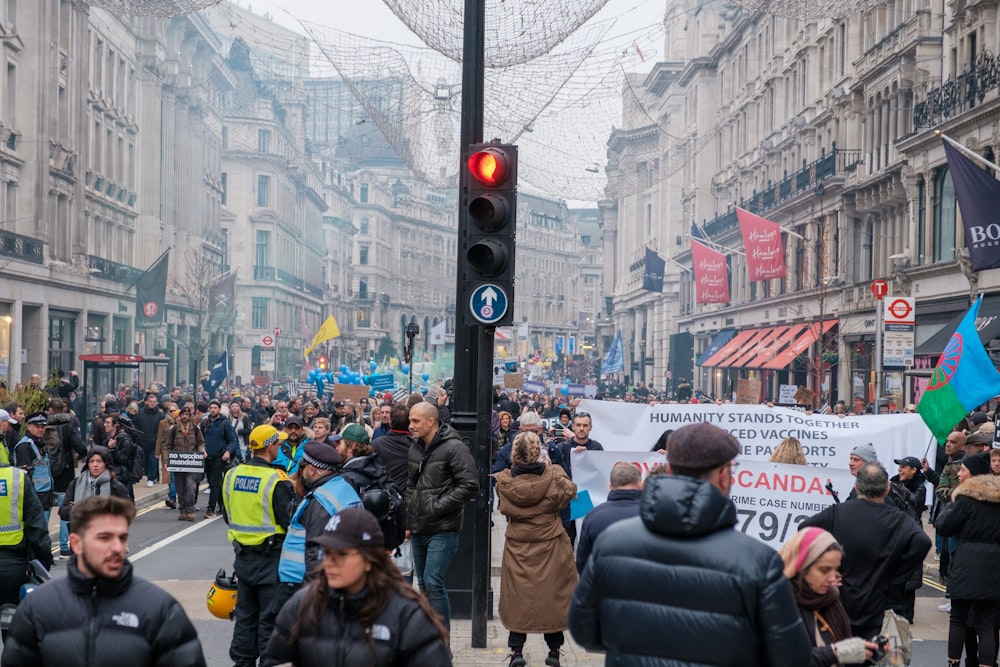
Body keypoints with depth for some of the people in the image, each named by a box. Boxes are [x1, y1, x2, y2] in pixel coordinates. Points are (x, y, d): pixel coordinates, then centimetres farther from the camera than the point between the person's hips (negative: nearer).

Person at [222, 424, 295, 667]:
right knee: (270, 617, 3)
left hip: (243, 554, 6)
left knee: (246, 613, 17)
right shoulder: (276, 481, -19)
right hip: (271, 556, -6)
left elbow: (227, 515, 11)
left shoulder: (232, 475, 0)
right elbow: (289, 521, -17)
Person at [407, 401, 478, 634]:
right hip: (418, 529, 8)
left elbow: (470, 486, -17)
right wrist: (408, 521, 14)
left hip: (442, 529, -8)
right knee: (424, 585, 13)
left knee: (433, 583, -13)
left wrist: (437, 506, -17)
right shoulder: (415, 449, 11)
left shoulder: (454, 448, -12)